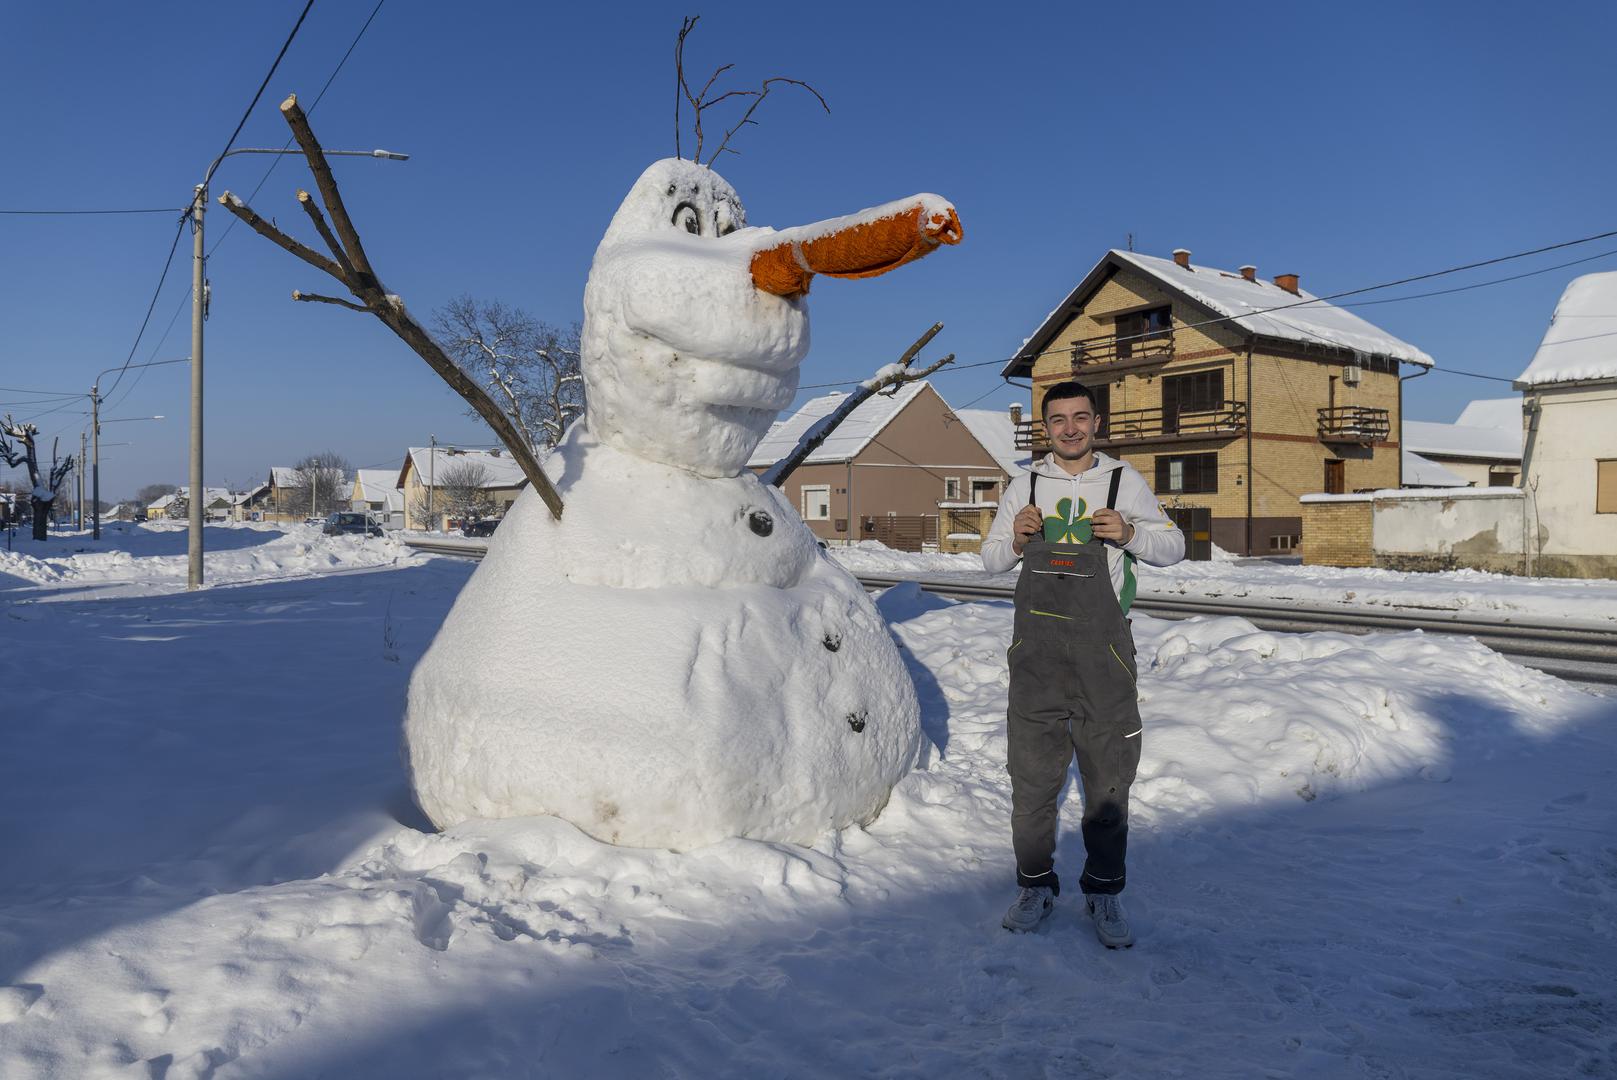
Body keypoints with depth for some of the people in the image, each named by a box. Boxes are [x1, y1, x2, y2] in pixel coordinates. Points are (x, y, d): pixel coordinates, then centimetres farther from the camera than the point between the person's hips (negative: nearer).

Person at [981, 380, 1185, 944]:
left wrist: (1130, 533, -12)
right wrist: (1015, 541, -8)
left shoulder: (1124, 481, 5)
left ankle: (1104, 892, 22)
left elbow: (1173, 547, 8)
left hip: (1103, 647, -1)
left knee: (1108, 773, 6)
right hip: (1037, 647, 1)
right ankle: (1036, 884, 24)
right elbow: (990, 559, 14)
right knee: (1033, 770, 8)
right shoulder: (1026, 484, 9)